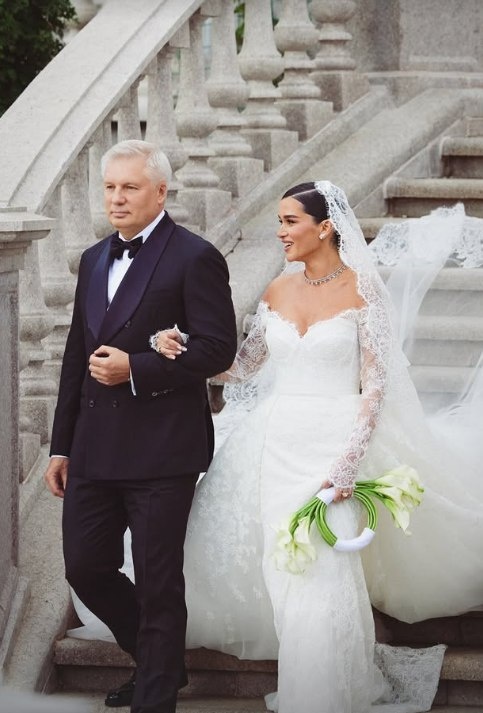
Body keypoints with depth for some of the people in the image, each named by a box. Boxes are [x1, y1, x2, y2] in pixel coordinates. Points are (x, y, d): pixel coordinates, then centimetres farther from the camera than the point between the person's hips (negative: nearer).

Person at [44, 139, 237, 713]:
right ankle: (159, 660, 31)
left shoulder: (195, 258, -7)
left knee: (158, 584, 1)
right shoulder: (94, 260, 14)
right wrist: (61, 445, 17)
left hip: (161, 449, -7)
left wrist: (135, 368, -19)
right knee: (85, 568, 10)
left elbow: (218, 348, -13)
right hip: (95, 447, 7)